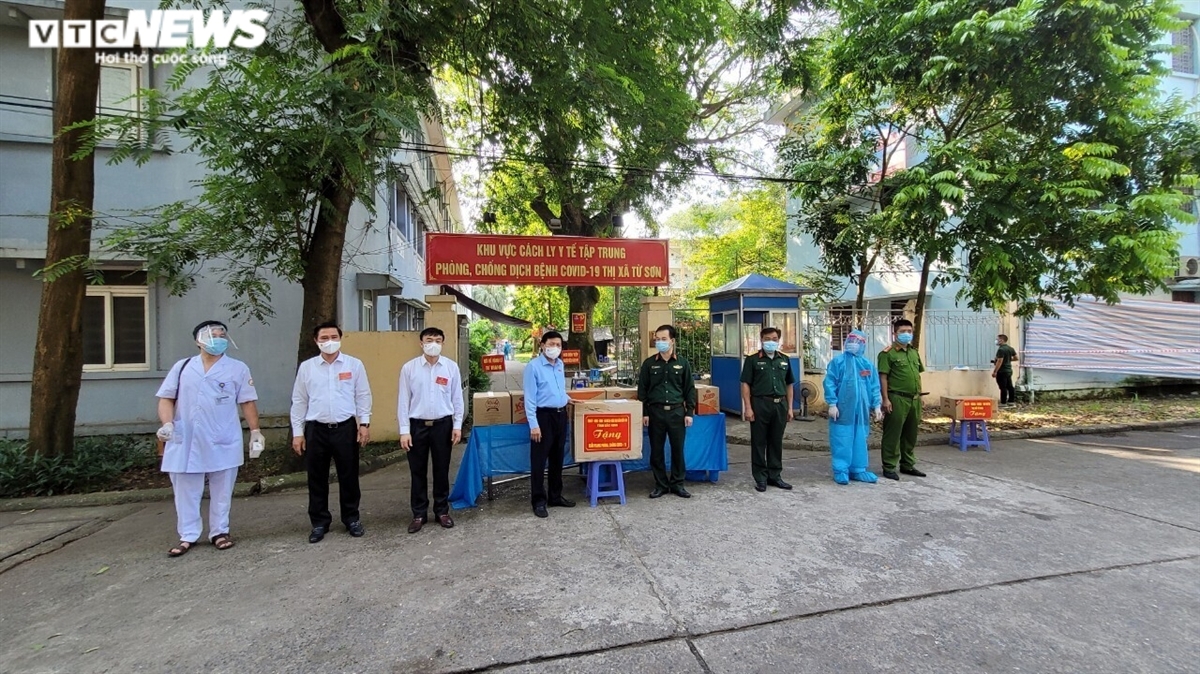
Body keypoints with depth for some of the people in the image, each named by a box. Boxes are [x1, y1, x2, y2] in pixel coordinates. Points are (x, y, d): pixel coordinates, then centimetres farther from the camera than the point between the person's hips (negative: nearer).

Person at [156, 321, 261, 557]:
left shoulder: (237, 368, 2)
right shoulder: (182, 367, 7)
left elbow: (247, 402, 1)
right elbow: (166, 398, 7)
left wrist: (255, 430, -5)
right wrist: (167, 423, -10)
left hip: (223, 443, -1)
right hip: (186, 443, 2)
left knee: (222, 491, 8)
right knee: (186, 491, 10)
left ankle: (220, 532, 22)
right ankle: (188, 536, 23)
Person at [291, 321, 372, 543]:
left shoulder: (354, 364, 0)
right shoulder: (306, 367, 4)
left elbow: (363, 396, 2)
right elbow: (299, 401, 6)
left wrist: (364, 423, -5)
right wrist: (297, 432, 3)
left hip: (346, 428, -1)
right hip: (316, 429, 1)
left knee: (348, 476, 8)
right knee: (317, 479, 10)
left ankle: (352, 519, 24)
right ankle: (319, 522, 26)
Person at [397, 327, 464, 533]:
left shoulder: (451, 367, -2)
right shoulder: (409, 368, -4)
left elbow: (457, 398, 3)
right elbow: (403, 400, -2)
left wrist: (457, 425, 0)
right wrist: (404, 430, -5)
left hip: (443, 424, 0)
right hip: (417, 425, 0)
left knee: (442, 470, 11)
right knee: (418, 471, 9)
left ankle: (442, 511, 26)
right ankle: (419, 514, 23)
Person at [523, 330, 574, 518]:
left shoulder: (560, 364, 9)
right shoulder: (533, 366, -13)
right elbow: (530, 398, -15)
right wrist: (534, 424, -18)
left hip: (561, 415, 7)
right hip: (543, 415, -7)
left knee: (557, 458, 16)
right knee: (539, 460, 1)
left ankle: (555, 496, 30)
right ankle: (538, 501, 14)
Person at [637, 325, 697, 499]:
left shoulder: (682, 363, 3)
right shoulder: (649, 363, 3)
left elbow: (689, 389, 6)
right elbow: (642, 389, 4)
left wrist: (689, 412, 0)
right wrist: (644, 413, -2)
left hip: (676, 411, 0)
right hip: (655, 411, 0)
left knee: (678, 449, 6)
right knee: (656, 450, 6)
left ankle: (677, 483, 20)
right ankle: (660, 484, 19)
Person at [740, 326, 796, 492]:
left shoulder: (784, 359, 11)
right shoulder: (753, 359, -3)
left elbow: (789, 384, 15)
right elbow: (745, 384, -6)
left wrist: (790, 407, 10)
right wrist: (748, 408, -12)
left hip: (780, 405, 4)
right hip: (760, 404, -4)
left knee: (776, 442, 12)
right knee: (759, 442, 3)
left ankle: (775, 475, 24)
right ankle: (760, 478, 13)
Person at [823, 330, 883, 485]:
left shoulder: (868, 365, 10)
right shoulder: (838, 362, -4)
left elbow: (874, 387, 14)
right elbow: (829, 384, -8)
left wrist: (877, 406, 8)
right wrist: (832, 404, -12)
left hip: (861, 410, 5)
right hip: (843, 410, -5)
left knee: (860, 441, 12)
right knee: (842, 441, -1)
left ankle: (858, 470, 23)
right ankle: (841, 471, 7)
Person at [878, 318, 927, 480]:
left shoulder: (914, 352, 15)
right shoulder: (888, 353, -8)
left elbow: (918, 374, 21)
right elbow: (883, 377, -12)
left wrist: (919, 394, 16)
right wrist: (886, 399, -17)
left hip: (914, 399, 7)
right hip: (897, 399, -7)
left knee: (911, 434, 15)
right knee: (893, 435, -2)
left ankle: (908, 465, 27)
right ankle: (889, 467, 6)